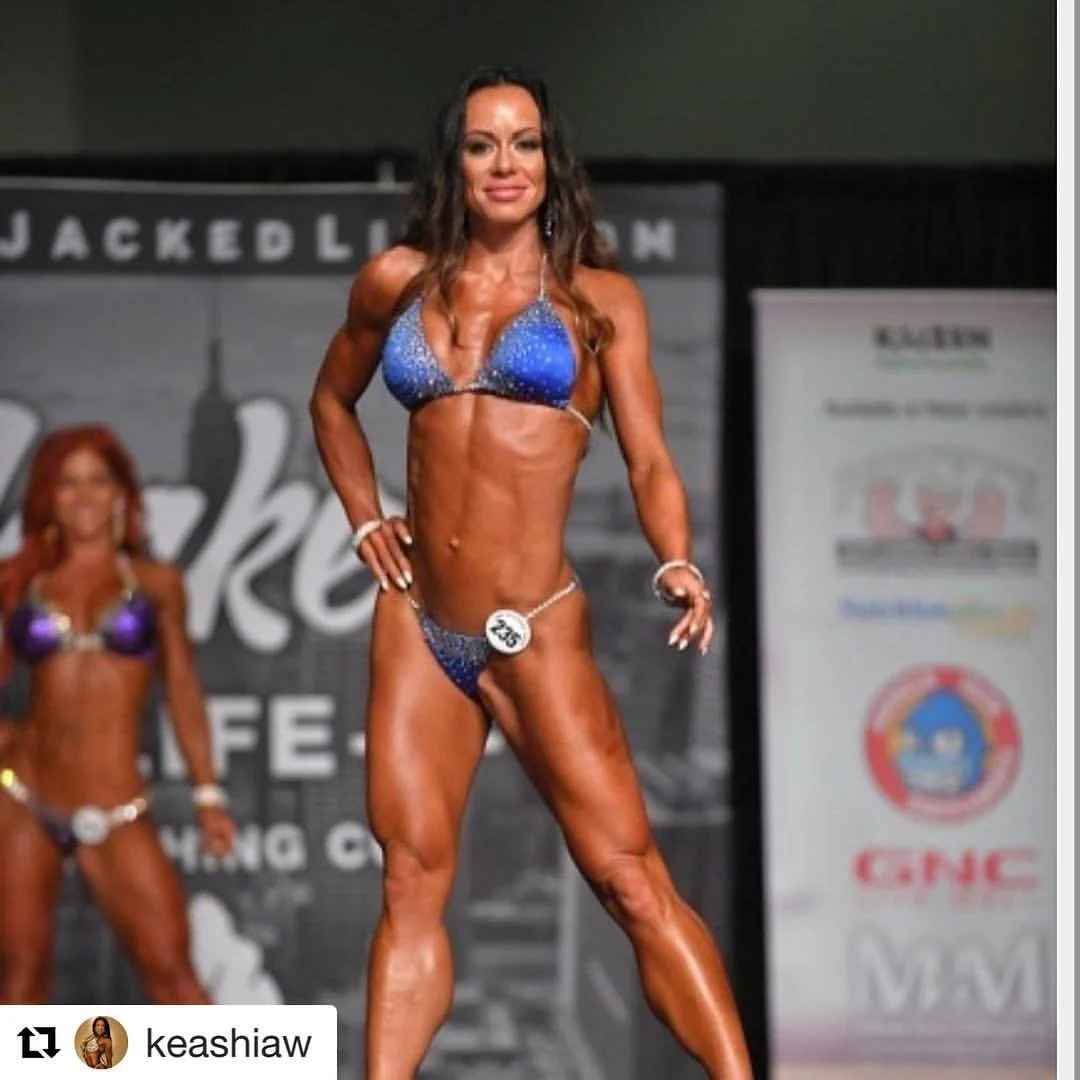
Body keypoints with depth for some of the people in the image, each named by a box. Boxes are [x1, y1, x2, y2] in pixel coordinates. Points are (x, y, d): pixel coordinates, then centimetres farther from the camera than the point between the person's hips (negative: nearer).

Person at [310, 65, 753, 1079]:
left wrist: (677, 567, -22)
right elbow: (332, 401, 27)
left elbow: (648, 459, -4)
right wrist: (365, 520, 14)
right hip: (415, 624, 3)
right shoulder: (397, 280, 9)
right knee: (411, 882, 3)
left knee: (633, 883, -9)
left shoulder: (599, 297, 2)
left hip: (536, 632, -3)